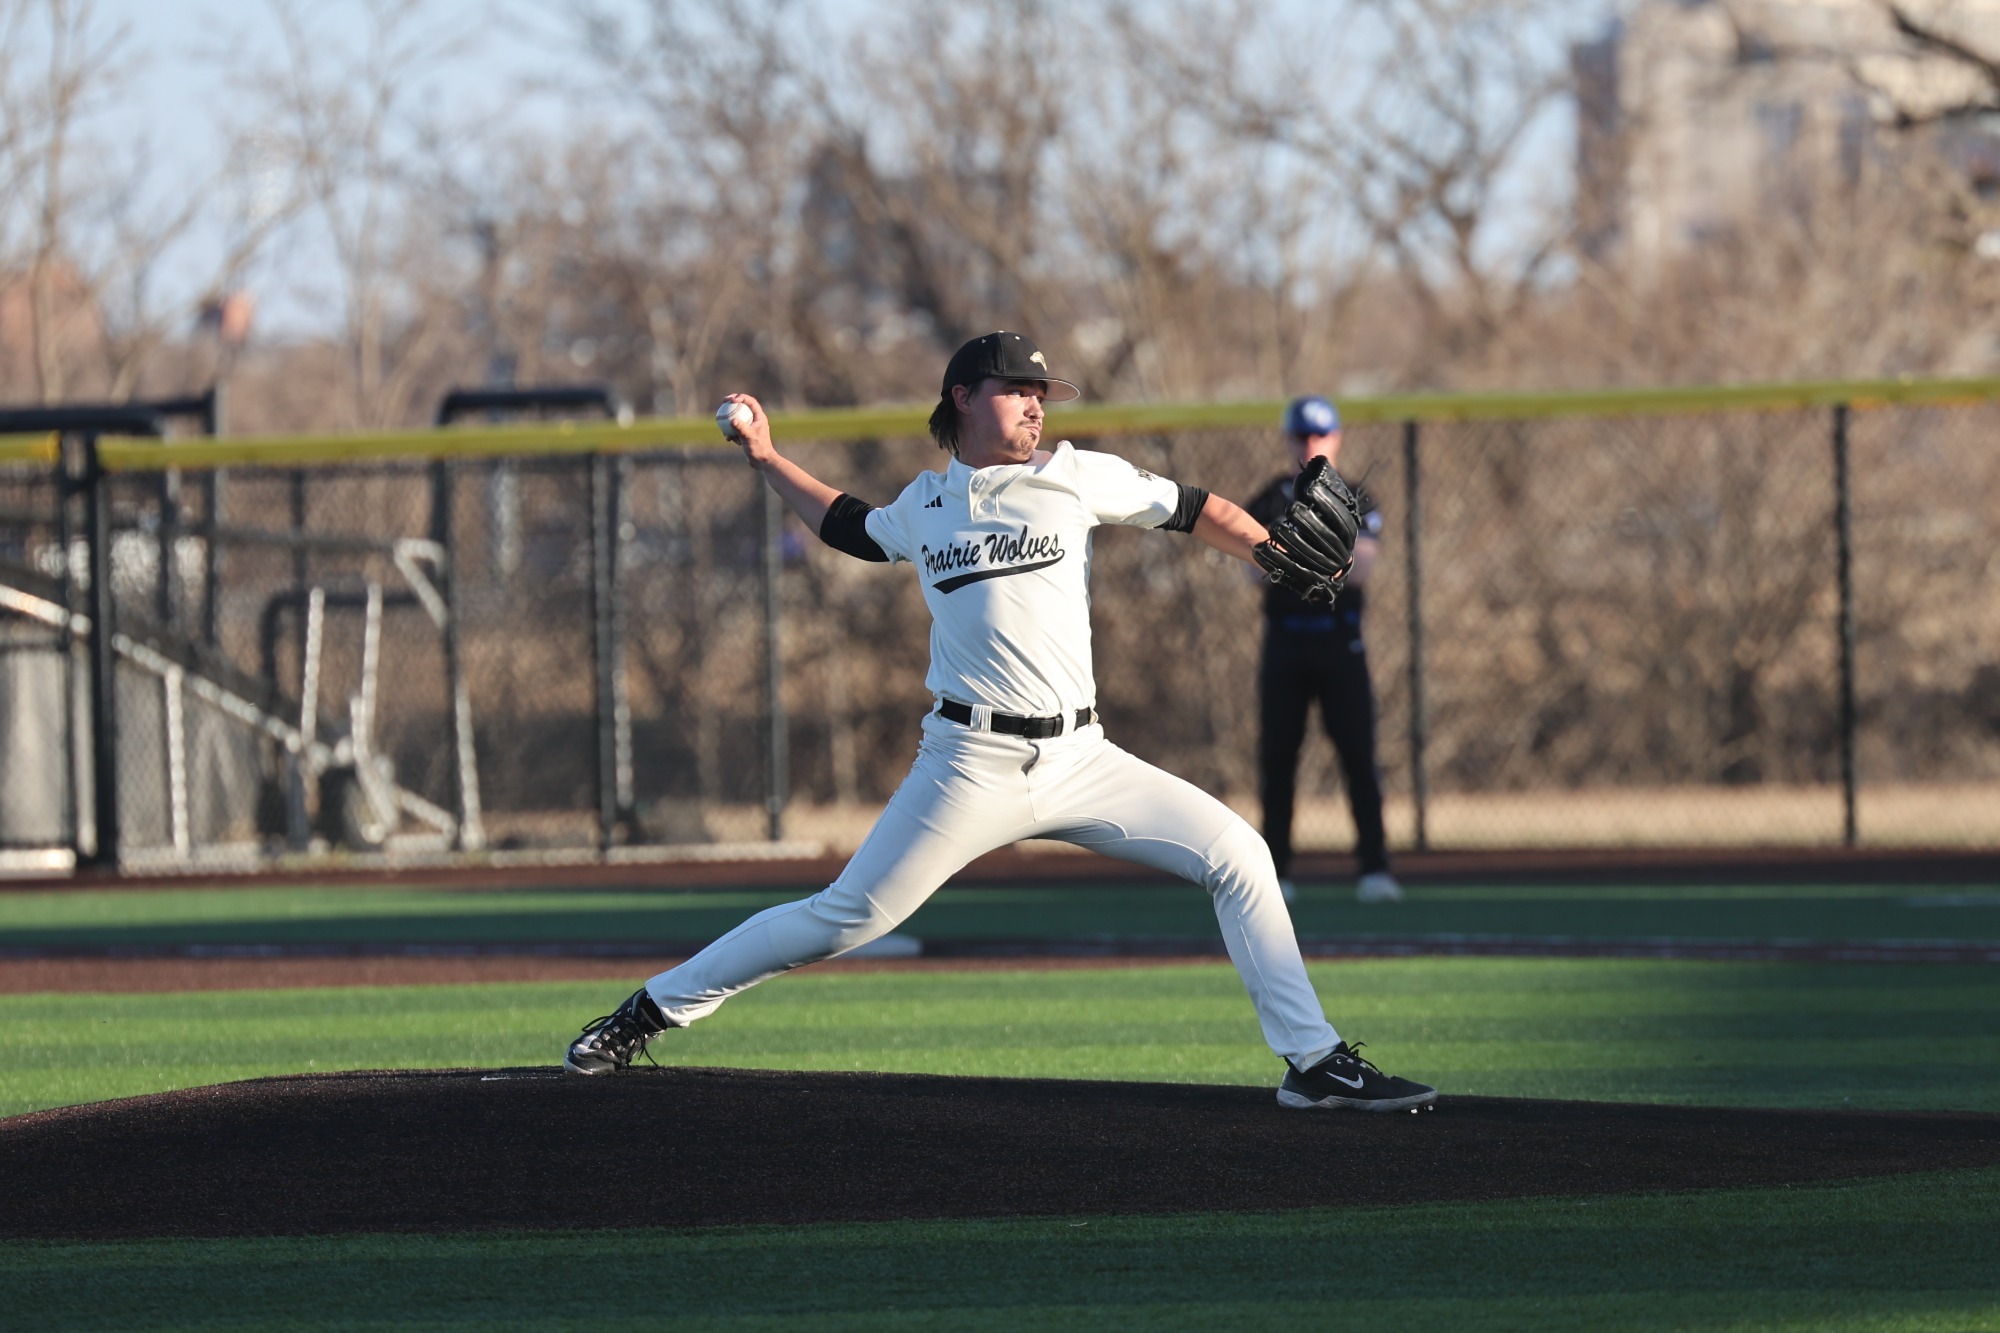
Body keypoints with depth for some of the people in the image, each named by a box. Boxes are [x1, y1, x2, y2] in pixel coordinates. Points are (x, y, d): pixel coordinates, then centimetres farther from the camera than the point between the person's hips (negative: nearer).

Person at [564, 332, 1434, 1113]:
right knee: (845, 918, -7)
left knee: (1238, 857, -9)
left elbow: (1189, 511, 11)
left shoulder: (1072, 477, 6)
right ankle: (651, 1012, 6)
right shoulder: (924, 504, 10)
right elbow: (849, 528, 30)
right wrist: (766, 458, 26)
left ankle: (1314, 1062, 0)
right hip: (971, 767, -1)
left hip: (1081, 761, 1)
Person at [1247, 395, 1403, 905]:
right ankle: (1275, 873, 4)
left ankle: (1374, 868, -6)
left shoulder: (1356, 502, 7)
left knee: (1359, 753, -6)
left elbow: (1358, 571, -6)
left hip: (1340, 639, -1)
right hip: (1286, 639, 1)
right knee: (1277, 757, -1)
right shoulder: (1270, 503, 9)